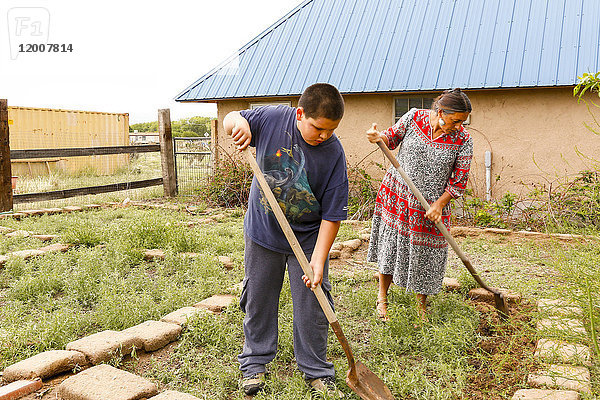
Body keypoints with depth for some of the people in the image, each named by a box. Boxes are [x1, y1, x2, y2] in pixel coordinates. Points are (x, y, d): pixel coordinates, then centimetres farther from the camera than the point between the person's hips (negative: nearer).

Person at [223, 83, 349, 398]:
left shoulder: (334, 153, -20)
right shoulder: (272, 118, -16)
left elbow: (333, 213, -17)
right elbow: (231, 119, 3)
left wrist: (318, 259, -22)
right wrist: (239, 123, -22)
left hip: (308, 238, -1)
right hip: (263, 232, 1)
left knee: (312, 305, 5)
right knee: (258, 300, 13)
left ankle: (316, 371, 25)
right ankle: (255, 361, 34)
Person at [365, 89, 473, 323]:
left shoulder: (462, 141, -10)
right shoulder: (414, 118, -10)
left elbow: (459, 181, -5)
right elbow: (392, 138, 5)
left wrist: (439, 205, -12)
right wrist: (379, 138, -18)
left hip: (431, 204, 0)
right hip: (397, 194, 0)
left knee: (425, 253, 6)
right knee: (392, 246, 5)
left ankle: (421, 301, 32)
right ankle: (382, 299, 24)